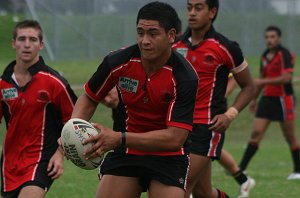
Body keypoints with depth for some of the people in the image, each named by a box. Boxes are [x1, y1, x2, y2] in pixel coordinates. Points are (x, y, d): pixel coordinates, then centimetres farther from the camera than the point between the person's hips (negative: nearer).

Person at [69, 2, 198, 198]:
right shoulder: (118, 62, -12)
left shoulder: (185, 77, -22)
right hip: (125, 154, 3)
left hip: (169, 158, -3)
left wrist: (120, 139, -34)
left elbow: (175, 138, -27)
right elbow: (89, 98, 7)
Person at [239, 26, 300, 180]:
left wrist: (263, 81, -23)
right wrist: (254, 98, 27)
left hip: (283, 99, -6)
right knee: (256, 133, -3)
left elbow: (286, 78, -21)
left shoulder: (284, 55, -11)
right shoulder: (265, 56, 12)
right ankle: (241, 168, -8)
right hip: (267, 98, 6)